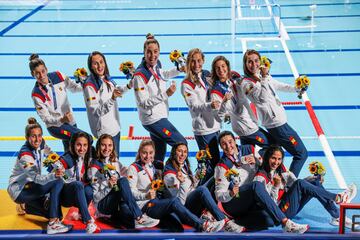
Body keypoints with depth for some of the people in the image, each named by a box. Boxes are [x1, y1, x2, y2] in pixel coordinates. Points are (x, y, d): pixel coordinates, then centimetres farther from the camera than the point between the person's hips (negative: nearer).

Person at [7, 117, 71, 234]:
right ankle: (53, 224, -30)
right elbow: (36, 178, -36)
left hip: (30, 185, 8)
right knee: (58, 182, -26)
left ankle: (25, 206, 24)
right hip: (19, 190, -8)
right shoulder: (25, 155, -28)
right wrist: (54, 175, -53)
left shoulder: (41, 144, -6)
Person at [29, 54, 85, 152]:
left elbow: (73, 87, 8)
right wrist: (61, 120, -36)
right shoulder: (37, 94, -19)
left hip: (70, 121, 5)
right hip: (55, 126, -5)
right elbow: (46, 118, -18)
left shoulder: (58, 76, -8)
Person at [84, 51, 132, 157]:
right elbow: (96, 111, -24)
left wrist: (128, 86, 8)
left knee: (116, 156, 18)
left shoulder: (107, 78, 2)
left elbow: (116, 91, 24)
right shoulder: (89, 85, -21)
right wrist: (112, 99, -34)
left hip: (115, 126, 8)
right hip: (104, 130, -8)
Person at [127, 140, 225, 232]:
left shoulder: (153, 167, 24)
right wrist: (146, 196, -23)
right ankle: (202, 226, -43)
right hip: (144, 206, -6)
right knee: (174, 201, -31)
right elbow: (131, 191, -7)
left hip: (157, 203, 6)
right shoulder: (134, 168, 3)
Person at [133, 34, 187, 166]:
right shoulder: (140, 75, -20)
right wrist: (166, 94, -27)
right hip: (153, 119, -8)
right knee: (181, 144, -7)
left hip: (160, 116, 8)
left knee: (160, 153, 16)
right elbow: (144, 103, -22)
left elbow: (163, 75, 27)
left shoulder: (156, 65, 2)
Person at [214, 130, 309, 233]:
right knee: (257, 186, -35)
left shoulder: (249, 150, 6)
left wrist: (256, 161, -8)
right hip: (232, 204, -4)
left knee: (269, 220, -29)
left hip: (253, 202, 4)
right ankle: (286, 224, -40)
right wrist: (230, 194, -27)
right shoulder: (222, 166, -4)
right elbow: (219, 195, -5)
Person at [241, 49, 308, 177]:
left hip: (279, 120, 9)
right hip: (277, 124, -9)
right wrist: (264, 78, -32)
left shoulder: (264, 75, 8)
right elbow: (262, 97, -30)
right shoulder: (246, 83, -16)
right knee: (301, 154, -3)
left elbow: (278, 86, 25)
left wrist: (295, 89, 11)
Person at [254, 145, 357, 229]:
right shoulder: (261, 177, -11)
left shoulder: (281, 171, 11)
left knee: (315, 183, -9)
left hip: (290, 207, 8)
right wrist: (275, 186, -26)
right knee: (300, 183, -26)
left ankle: (337, 217, -15)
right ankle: (337, 198, -19)